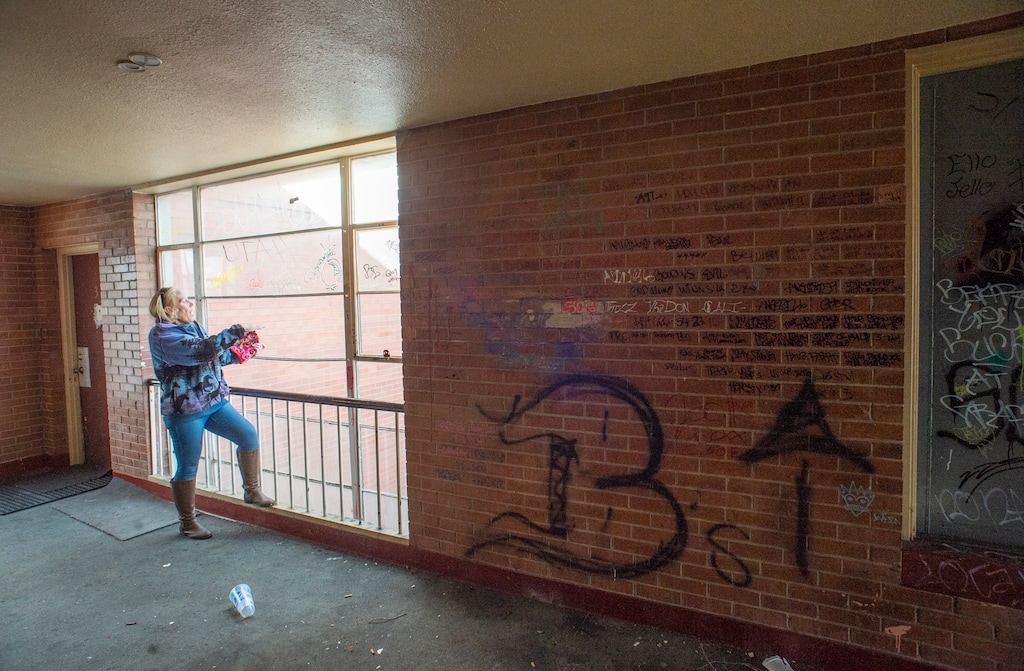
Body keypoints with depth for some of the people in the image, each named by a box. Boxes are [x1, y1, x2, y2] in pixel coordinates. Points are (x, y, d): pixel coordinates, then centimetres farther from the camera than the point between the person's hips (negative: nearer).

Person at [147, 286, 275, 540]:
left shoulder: (194, 327, 12)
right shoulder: (162, 335, -15)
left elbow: (215, 356, 27)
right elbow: (200, 350, -31)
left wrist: (237, 354, 9)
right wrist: (236, 331, -29)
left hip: (214, 402, 7)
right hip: (185, 411, -7)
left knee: (248, 435, -6)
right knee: (187, 468, 4)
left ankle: (252, 490, 11)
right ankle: (187, 522, 21)